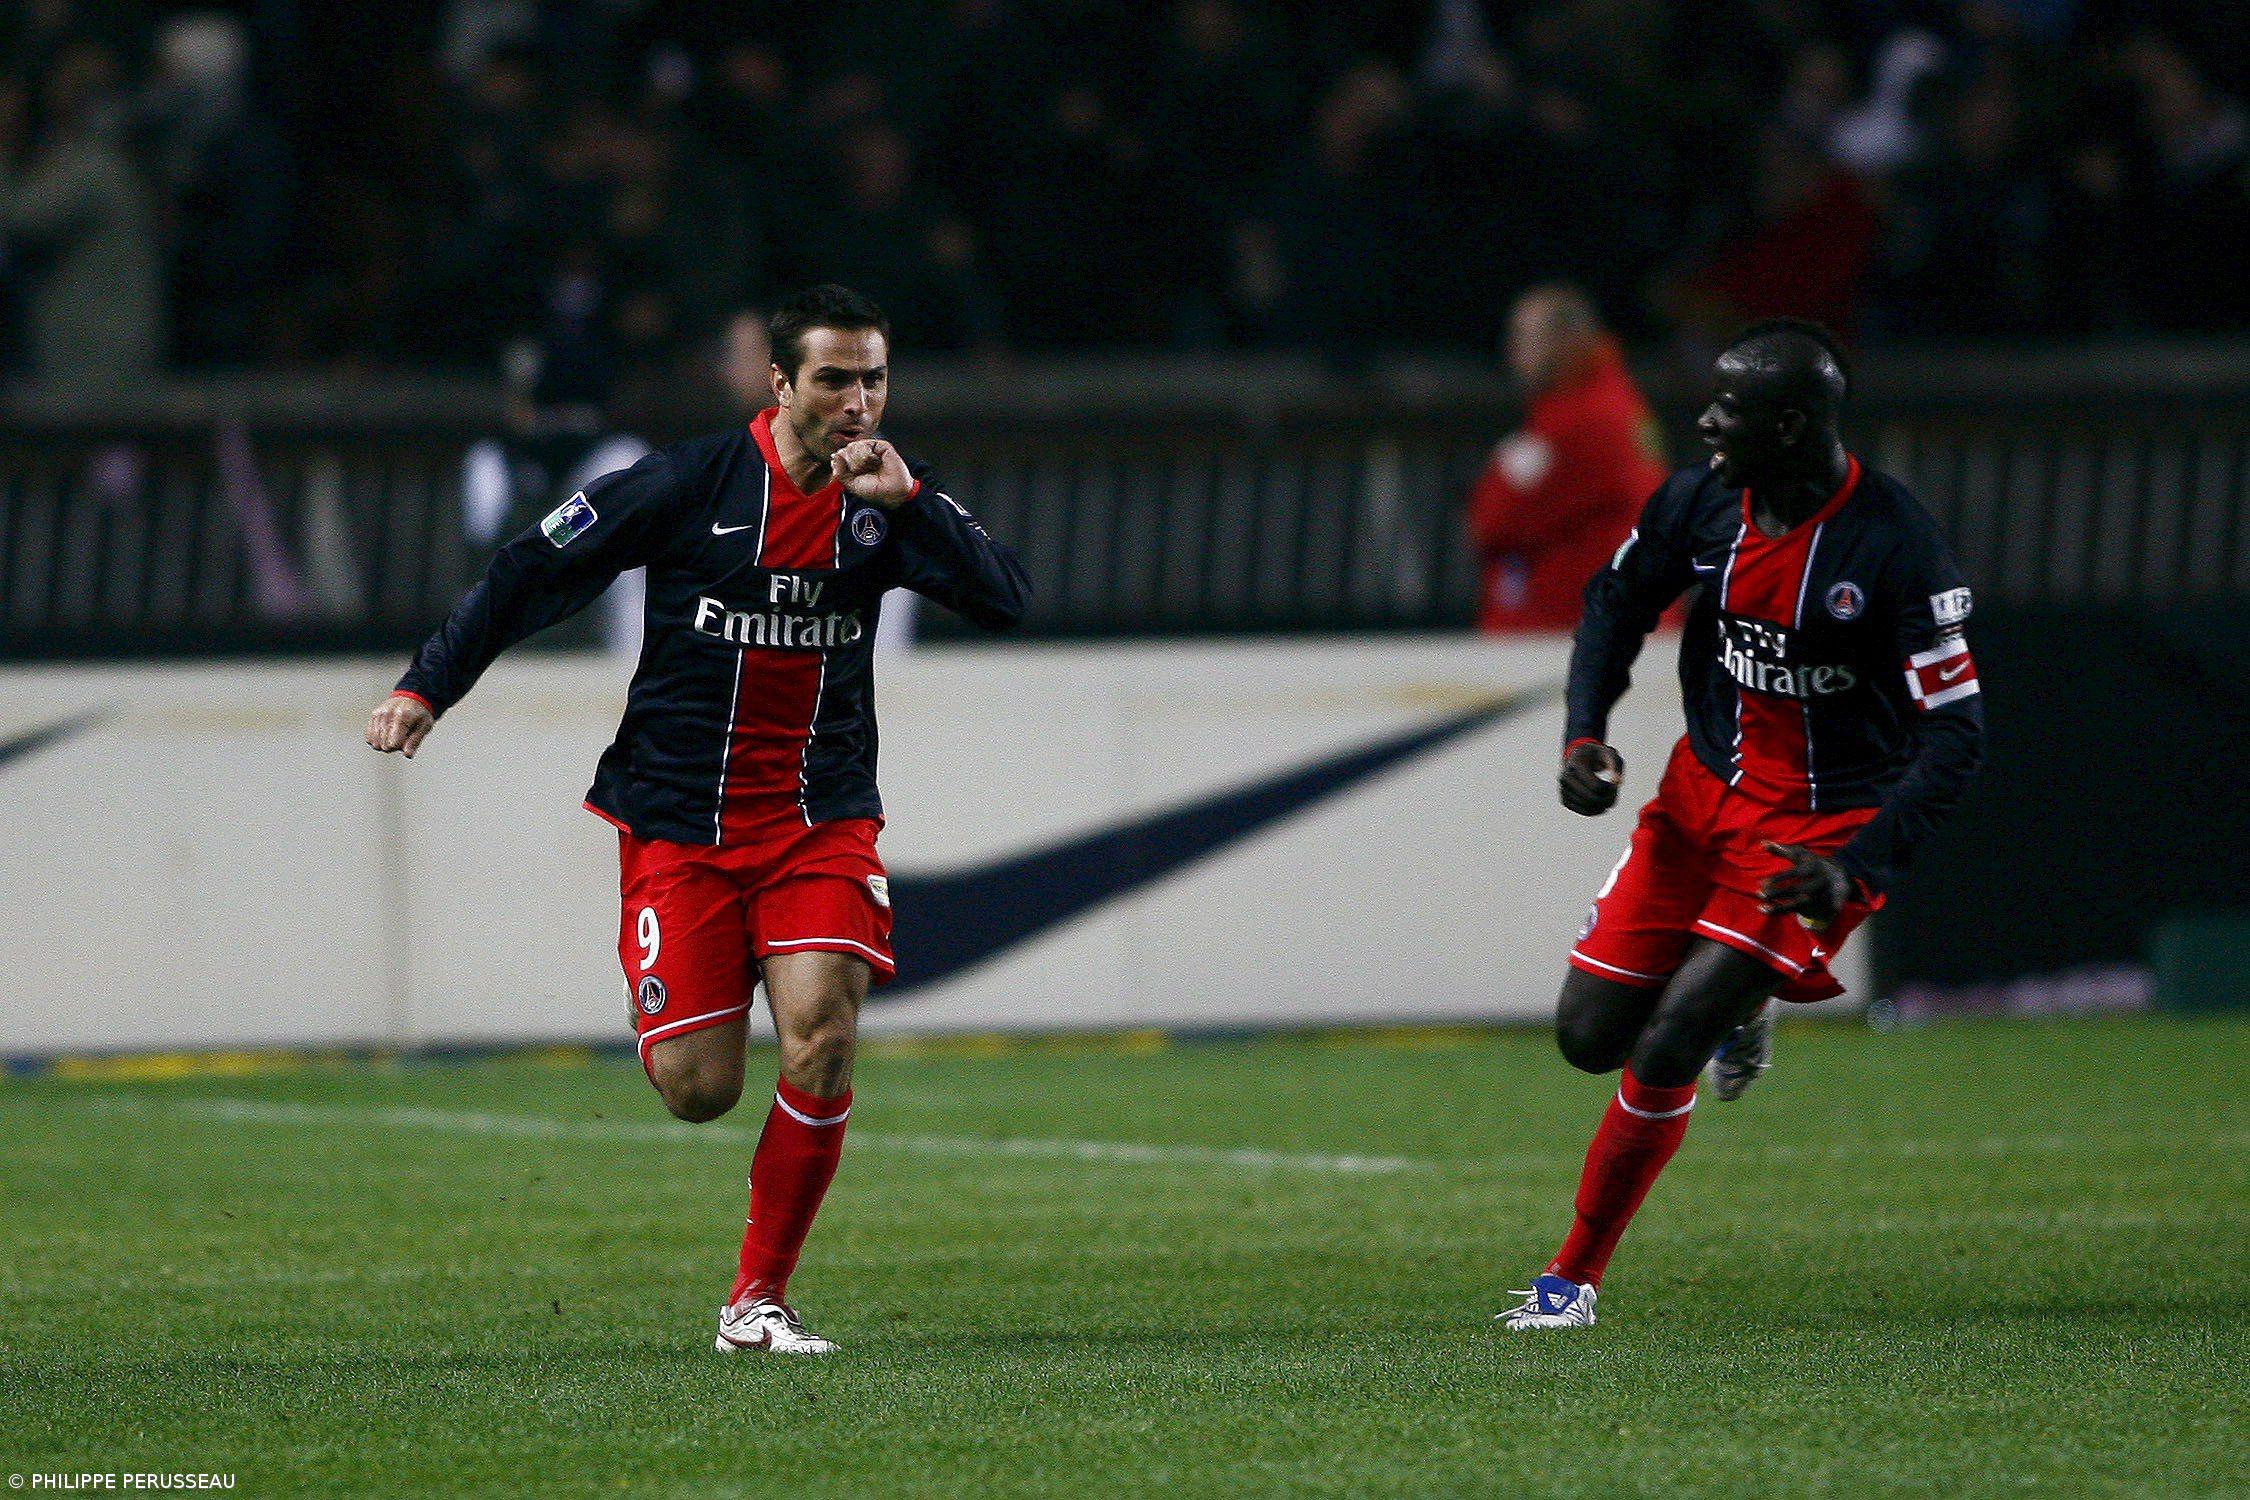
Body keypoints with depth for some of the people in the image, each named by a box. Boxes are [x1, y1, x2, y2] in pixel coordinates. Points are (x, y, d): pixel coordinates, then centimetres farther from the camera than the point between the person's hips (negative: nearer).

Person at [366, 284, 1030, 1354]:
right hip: (677, 820, -2)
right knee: (696, 1089, -7)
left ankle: (757, 1299, -4)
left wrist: (906, 501, -20)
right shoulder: (692, 483, -8)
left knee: (820, 1039, -18)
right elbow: (534, 572, -2)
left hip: (822, 823, 2)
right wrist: (427, 686, -7)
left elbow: (1004, 602, -9)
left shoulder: (884, 502, 1)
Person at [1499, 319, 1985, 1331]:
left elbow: (1954, 735, -21)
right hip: (1704, 789, 6)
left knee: (1662, 1056, -15)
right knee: (1589, 1038, 2)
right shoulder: (1699, 504, -8)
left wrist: (1856, 873, -29)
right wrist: (1585, 731, -2)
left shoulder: (1895, 547, -24)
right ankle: (1734, 1005, 32)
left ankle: (1574, 1277, 2)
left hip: (1823, 822, -6)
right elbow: (1618, 600, 14)